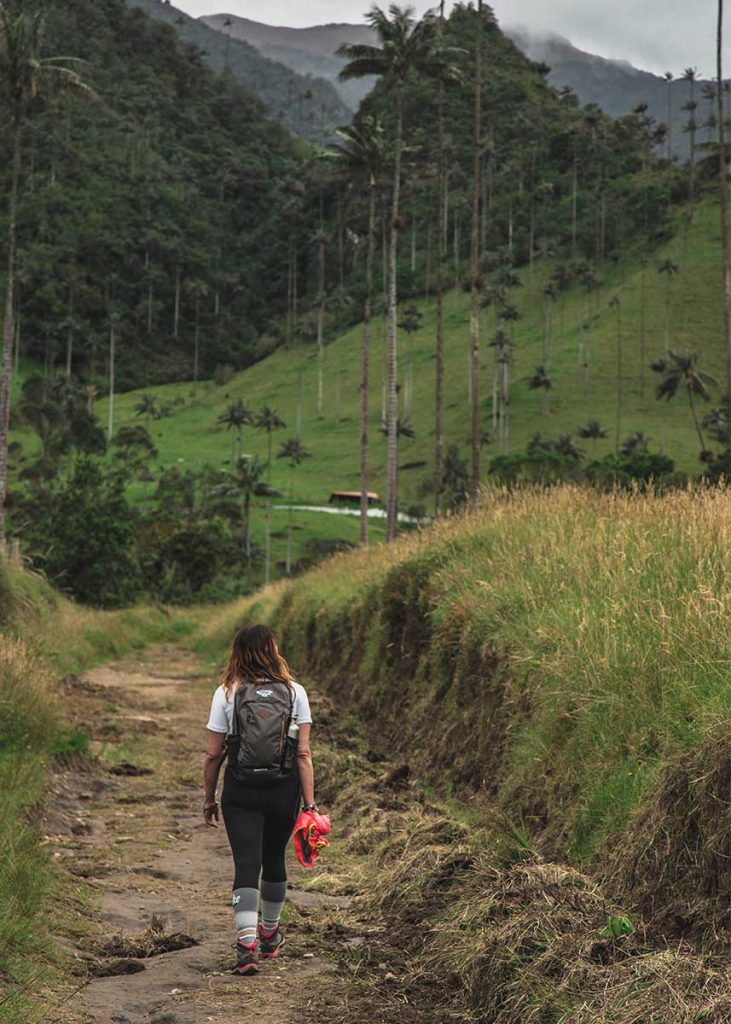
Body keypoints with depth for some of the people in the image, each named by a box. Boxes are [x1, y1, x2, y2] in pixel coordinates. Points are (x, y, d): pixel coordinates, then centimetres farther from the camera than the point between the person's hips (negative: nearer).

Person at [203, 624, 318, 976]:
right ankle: (270, 934, 37)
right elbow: (303, 754, -6)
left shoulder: (227, 694, -5)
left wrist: (209, 799, 8)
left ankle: (246, 942, -19)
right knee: (274, 860, 19)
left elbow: (213, 754, -4)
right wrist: (310, 804, -3)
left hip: (241, 793, -2)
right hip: (284, 791, 2)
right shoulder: (294, 692, -3)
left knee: (246, 864, -3)